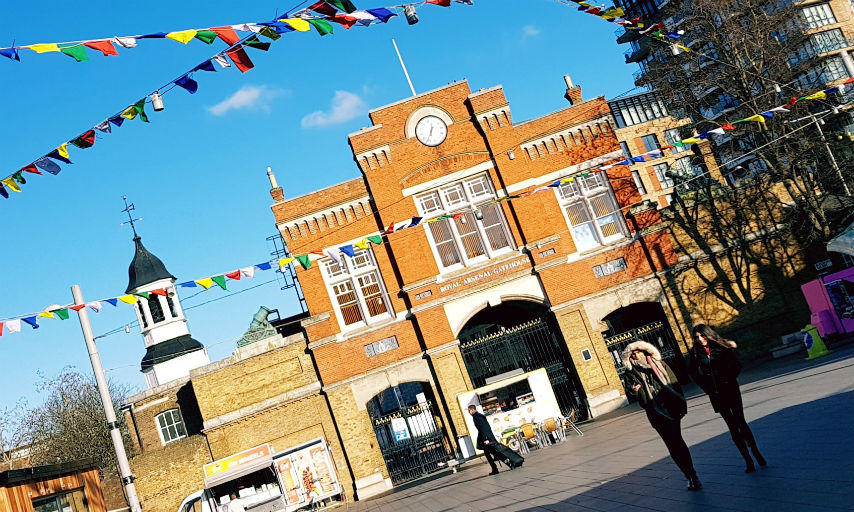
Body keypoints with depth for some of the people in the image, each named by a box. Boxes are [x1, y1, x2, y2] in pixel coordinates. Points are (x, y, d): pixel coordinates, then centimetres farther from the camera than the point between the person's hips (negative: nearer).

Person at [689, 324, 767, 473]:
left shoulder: (722, 347, -2)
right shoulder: (696, 352, 2)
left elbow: (736, 365, 0)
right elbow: (694, 373, 11)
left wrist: (729, 379, -7)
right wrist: (707, 386, 3)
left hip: (730, 389, -1)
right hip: (715, 393, 2)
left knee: (740, 421, -6)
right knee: (732, 426, 2)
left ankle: (756, 454, 8)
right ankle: (748, 460, 5)